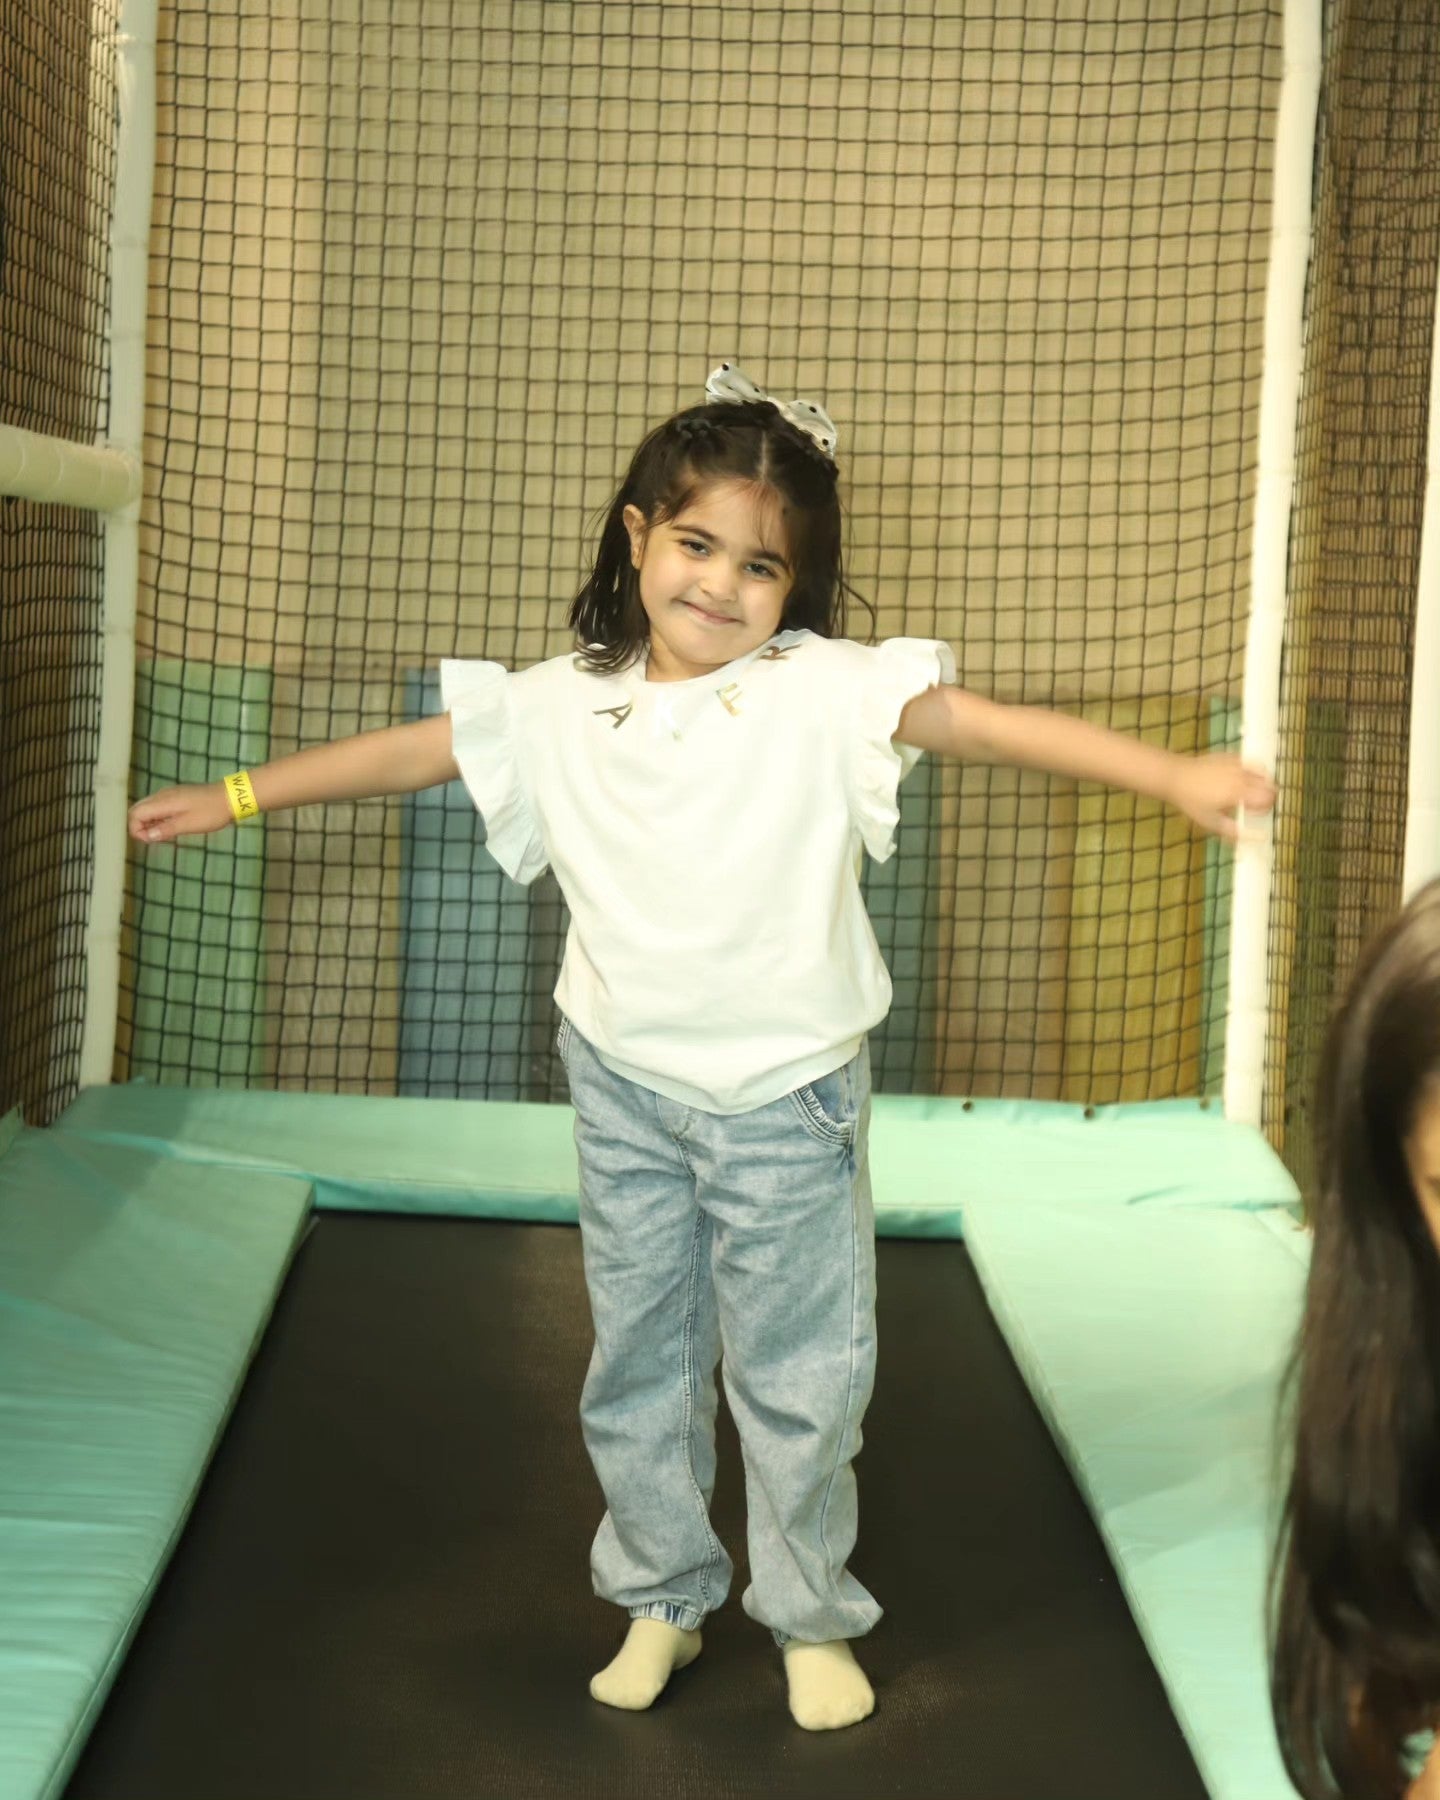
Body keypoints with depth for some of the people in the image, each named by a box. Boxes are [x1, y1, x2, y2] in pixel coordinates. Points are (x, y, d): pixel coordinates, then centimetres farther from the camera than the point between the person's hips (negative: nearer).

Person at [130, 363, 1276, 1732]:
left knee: (798, 1375, 7)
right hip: (625, 1092, 3)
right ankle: (660, 1601, 34)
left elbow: (989, 724, -23)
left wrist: (1170, 774, -34)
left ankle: (812, 1619, 27)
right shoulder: (566, 705, -1)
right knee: (639, 1362, 15)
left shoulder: (823, 692, -12)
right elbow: (409, 750, 7)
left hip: (784, 1102, -3)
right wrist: (234, 798, 10)